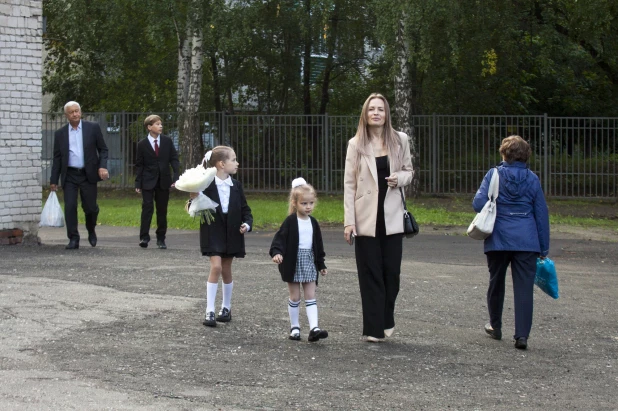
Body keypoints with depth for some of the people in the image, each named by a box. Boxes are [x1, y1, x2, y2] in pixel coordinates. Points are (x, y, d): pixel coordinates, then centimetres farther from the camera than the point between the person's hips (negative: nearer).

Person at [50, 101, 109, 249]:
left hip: (88, 175, -1)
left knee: (90, 207, 4)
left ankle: (91, 231, 32)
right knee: (70, 207, -8)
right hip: (69, 176, 1)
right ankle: (73, 239, -1)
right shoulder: (60, 133, 7)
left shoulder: (93, 128, 3)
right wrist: (53, 180, 6)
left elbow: (103, 149, 5)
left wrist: (103, 166, -12)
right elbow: (57, 158, 9)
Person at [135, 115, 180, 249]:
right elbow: (139, 165, 0)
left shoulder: (167, 141, 3)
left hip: (164, 181, 2)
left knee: (162, 210, 6)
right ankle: (144, 237, -7)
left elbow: (174, 159, 4)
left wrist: (176, 176, -8)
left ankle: (161, 239, 13)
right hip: (148, 182, -2)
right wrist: (138, 183, -5)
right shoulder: (142, 144, -3)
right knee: (147, 208, -9)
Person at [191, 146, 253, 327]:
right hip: (212, 231, -4)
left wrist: (247, 223, -9)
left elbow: (245, 208, 8)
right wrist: (194, 201, -26)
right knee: (216, 267, -14)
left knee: (226, 270, 12)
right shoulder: (206, 185, -10)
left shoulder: (236, 186, 3)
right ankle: (209, 312, -11)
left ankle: (226, 308, 27)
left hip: (231, 232, 4)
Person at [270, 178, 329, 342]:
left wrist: (321, 264, 17)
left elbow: (318, 244, 14)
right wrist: (276, 253, -32)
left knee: (311, 296, -2)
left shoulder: (313, 222, 7)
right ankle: (294, 327, 16)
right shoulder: (290, 221, -8)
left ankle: (314, 328, -9)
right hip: (293, 262, -4)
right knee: (294, 297, 5)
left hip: (309, 261, 4)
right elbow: (280, 238, -14)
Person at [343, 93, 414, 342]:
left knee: (391, 271, 3)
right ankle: (373, 329, 4)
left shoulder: (400, 140, 4)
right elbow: (349, 184, 0)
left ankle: (386, 321, 24)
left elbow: (408, 171, 16)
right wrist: (349, 221, -6)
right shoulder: (356, 144, 0)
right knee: (370, 274, 0)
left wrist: (400, 178, -9)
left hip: (391, 216, 2)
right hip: (366, 218, -2)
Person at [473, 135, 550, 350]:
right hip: (526, 240, 0)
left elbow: (478, 203, -12)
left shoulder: (494, 174, -3)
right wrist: (544, 247, 12)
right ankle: (522, 335, -10)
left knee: (496, 282, 18)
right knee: (524, 287, -2)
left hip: (498, 239, 0)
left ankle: (495, 326, 32)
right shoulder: (532, 179, 3)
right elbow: (541, 214, 6)